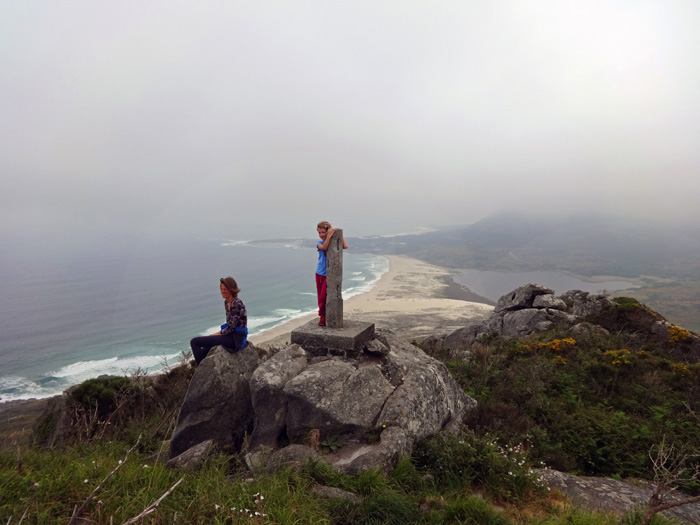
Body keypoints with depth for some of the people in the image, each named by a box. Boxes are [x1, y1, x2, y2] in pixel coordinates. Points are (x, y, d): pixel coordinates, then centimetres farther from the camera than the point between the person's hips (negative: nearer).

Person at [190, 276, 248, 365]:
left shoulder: (237, 304, -18)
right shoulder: (226, 302, 10)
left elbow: (231, 327, -18)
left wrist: (217, 334, -7)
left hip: (236, 338, -9)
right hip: (231, 335, 10)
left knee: (195, 342, -10)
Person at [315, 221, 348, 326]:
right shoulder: (319, 243, 0)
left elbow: (345, 246, -18)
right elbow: (324, 247, -23)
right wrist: (329, 236, -33)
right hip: (320, 273, 2)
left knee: (324, 296, -7)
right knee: (320, 296, 8)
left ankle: (322, 316, 10)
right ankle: (323, 317, 21)